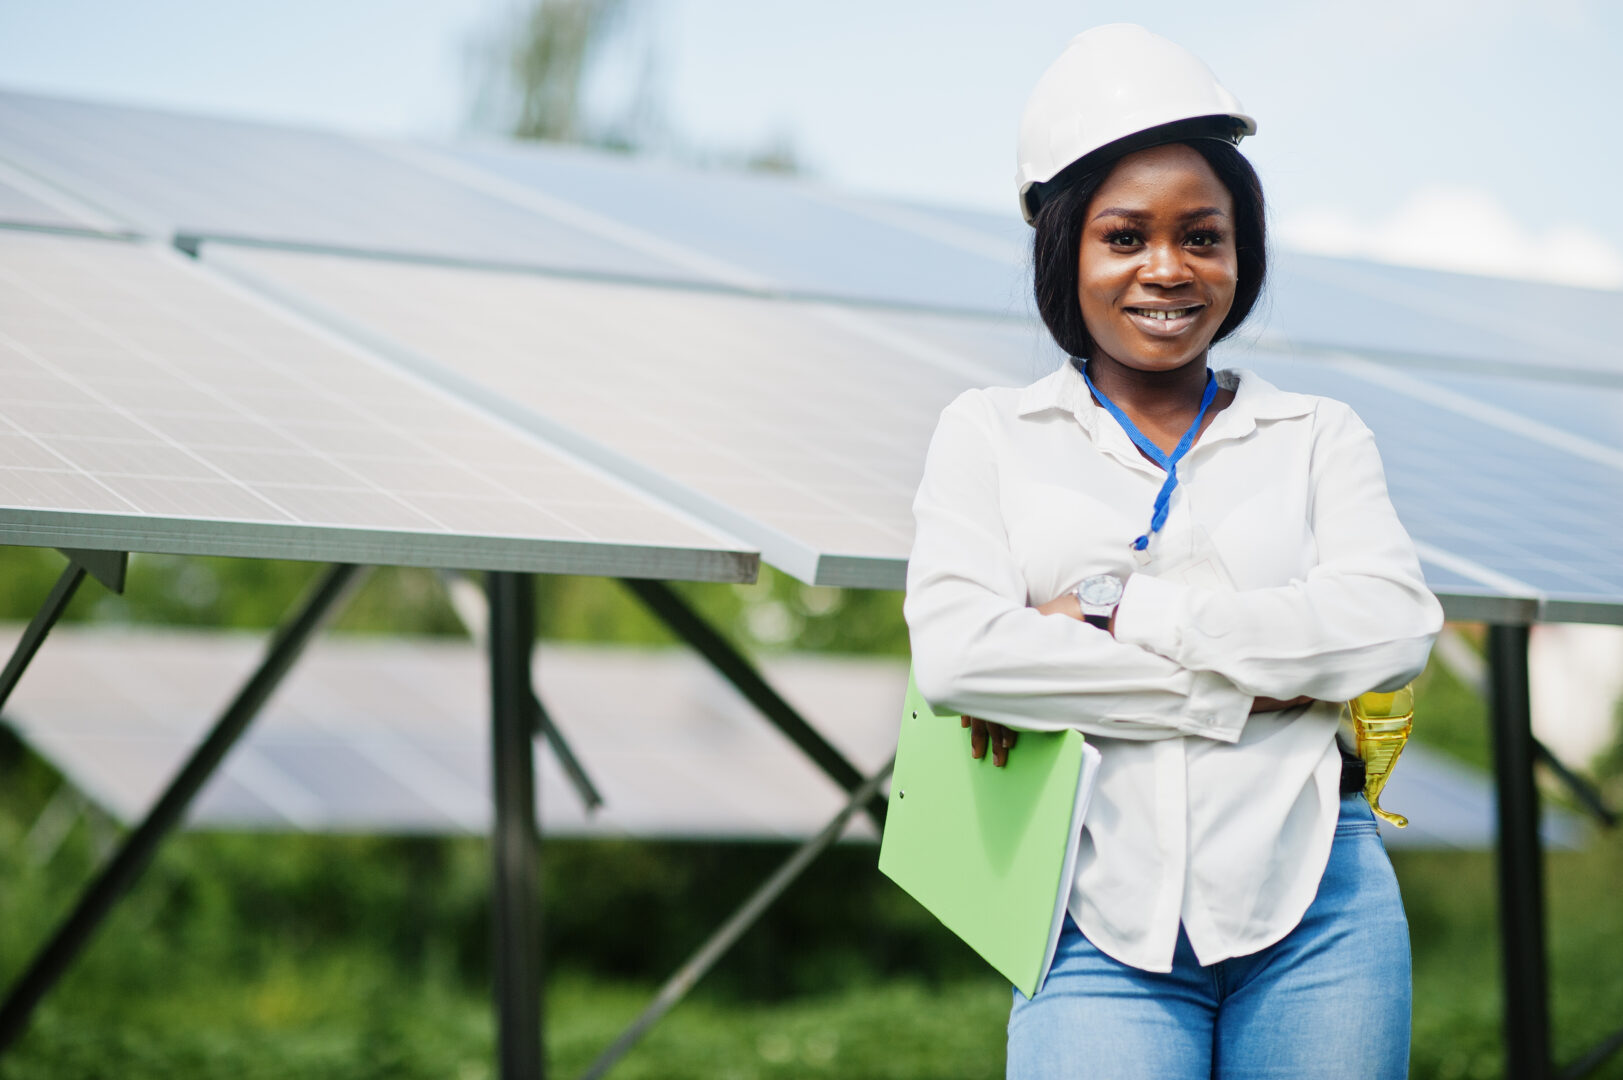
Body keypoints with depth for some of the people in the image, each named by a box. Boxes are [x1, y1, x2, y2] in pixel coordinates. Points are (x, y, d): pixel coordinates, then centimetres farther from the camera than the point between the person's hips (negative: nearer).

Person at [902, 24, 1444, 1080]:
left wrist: (1112, 613, -10)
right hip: (1105, 935, -1)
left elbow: (1397, 625, -5)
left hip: (1314, 914, 1)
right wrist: (1246, 690, -8)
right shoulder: (990, 435, 11)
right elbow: (956, 655, -5)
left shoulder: (1319, 438, 13)